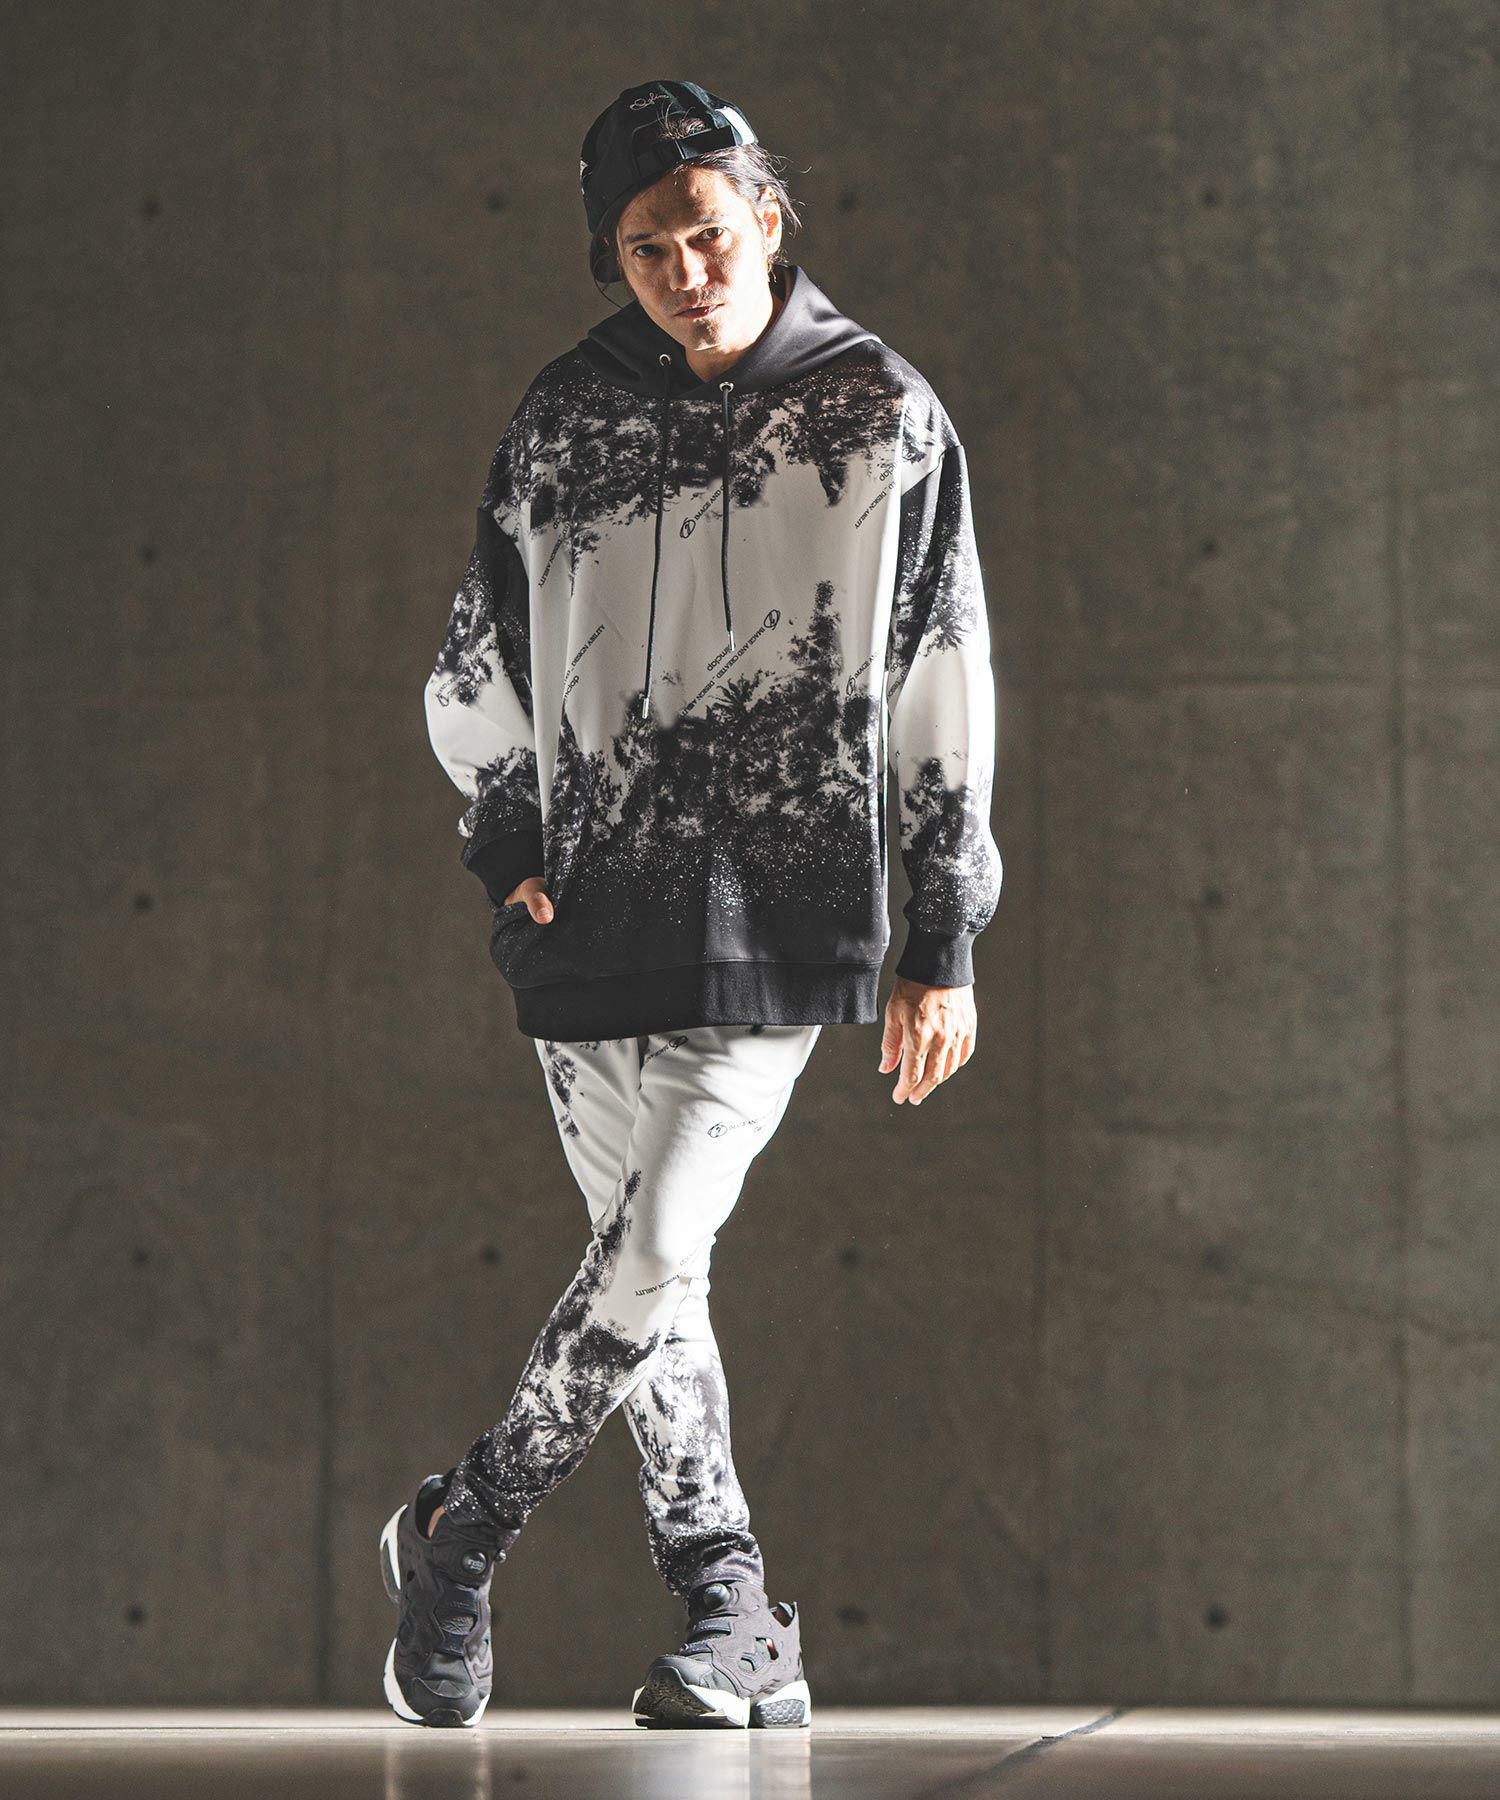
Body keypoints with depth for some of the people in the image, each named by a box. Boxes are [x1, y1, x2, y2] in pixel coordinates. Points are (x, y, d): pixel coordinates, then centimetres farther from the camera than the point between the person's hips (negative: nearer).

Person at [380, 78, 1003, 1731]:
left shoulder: (882, 420, -1)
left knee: (657, 1252, -15)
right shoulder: (567, 420, 5)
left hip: (782, 922, -3)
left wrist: (944, 945, 0)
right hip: (595, 914, 4)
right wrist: (507, 839, 7)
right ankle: (736, 1631, 17)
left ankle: (457, 1533, 5)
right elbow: (481, 661, 18)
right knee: (646, 1267, 7)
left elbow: (943, 692, 2)